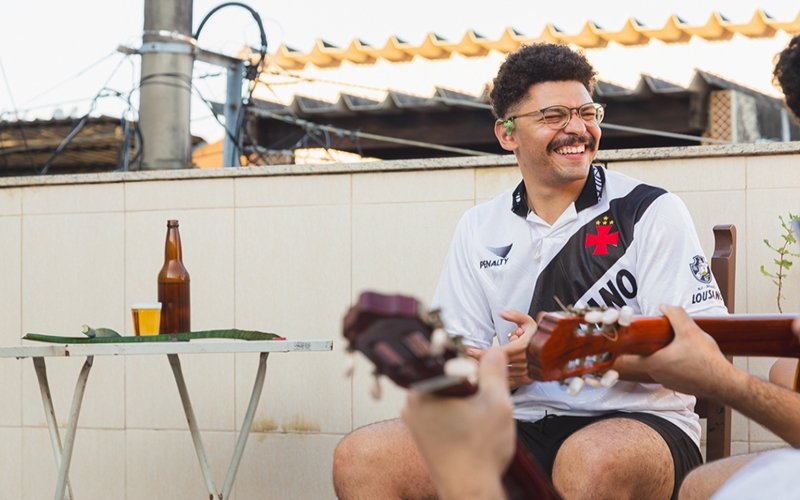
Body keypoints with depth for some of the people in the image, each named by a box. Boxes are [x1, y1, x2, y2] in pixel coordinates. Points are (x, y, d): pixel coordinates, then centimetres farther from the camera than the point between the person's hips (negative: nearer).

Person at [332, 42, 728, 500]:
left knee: (591, 460, -40)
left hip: (639, 422, -3)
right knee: (361, 457, -18)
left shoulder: (652, 212, 1)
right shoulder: (479, 230, 14)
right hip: (520, 428, 4)